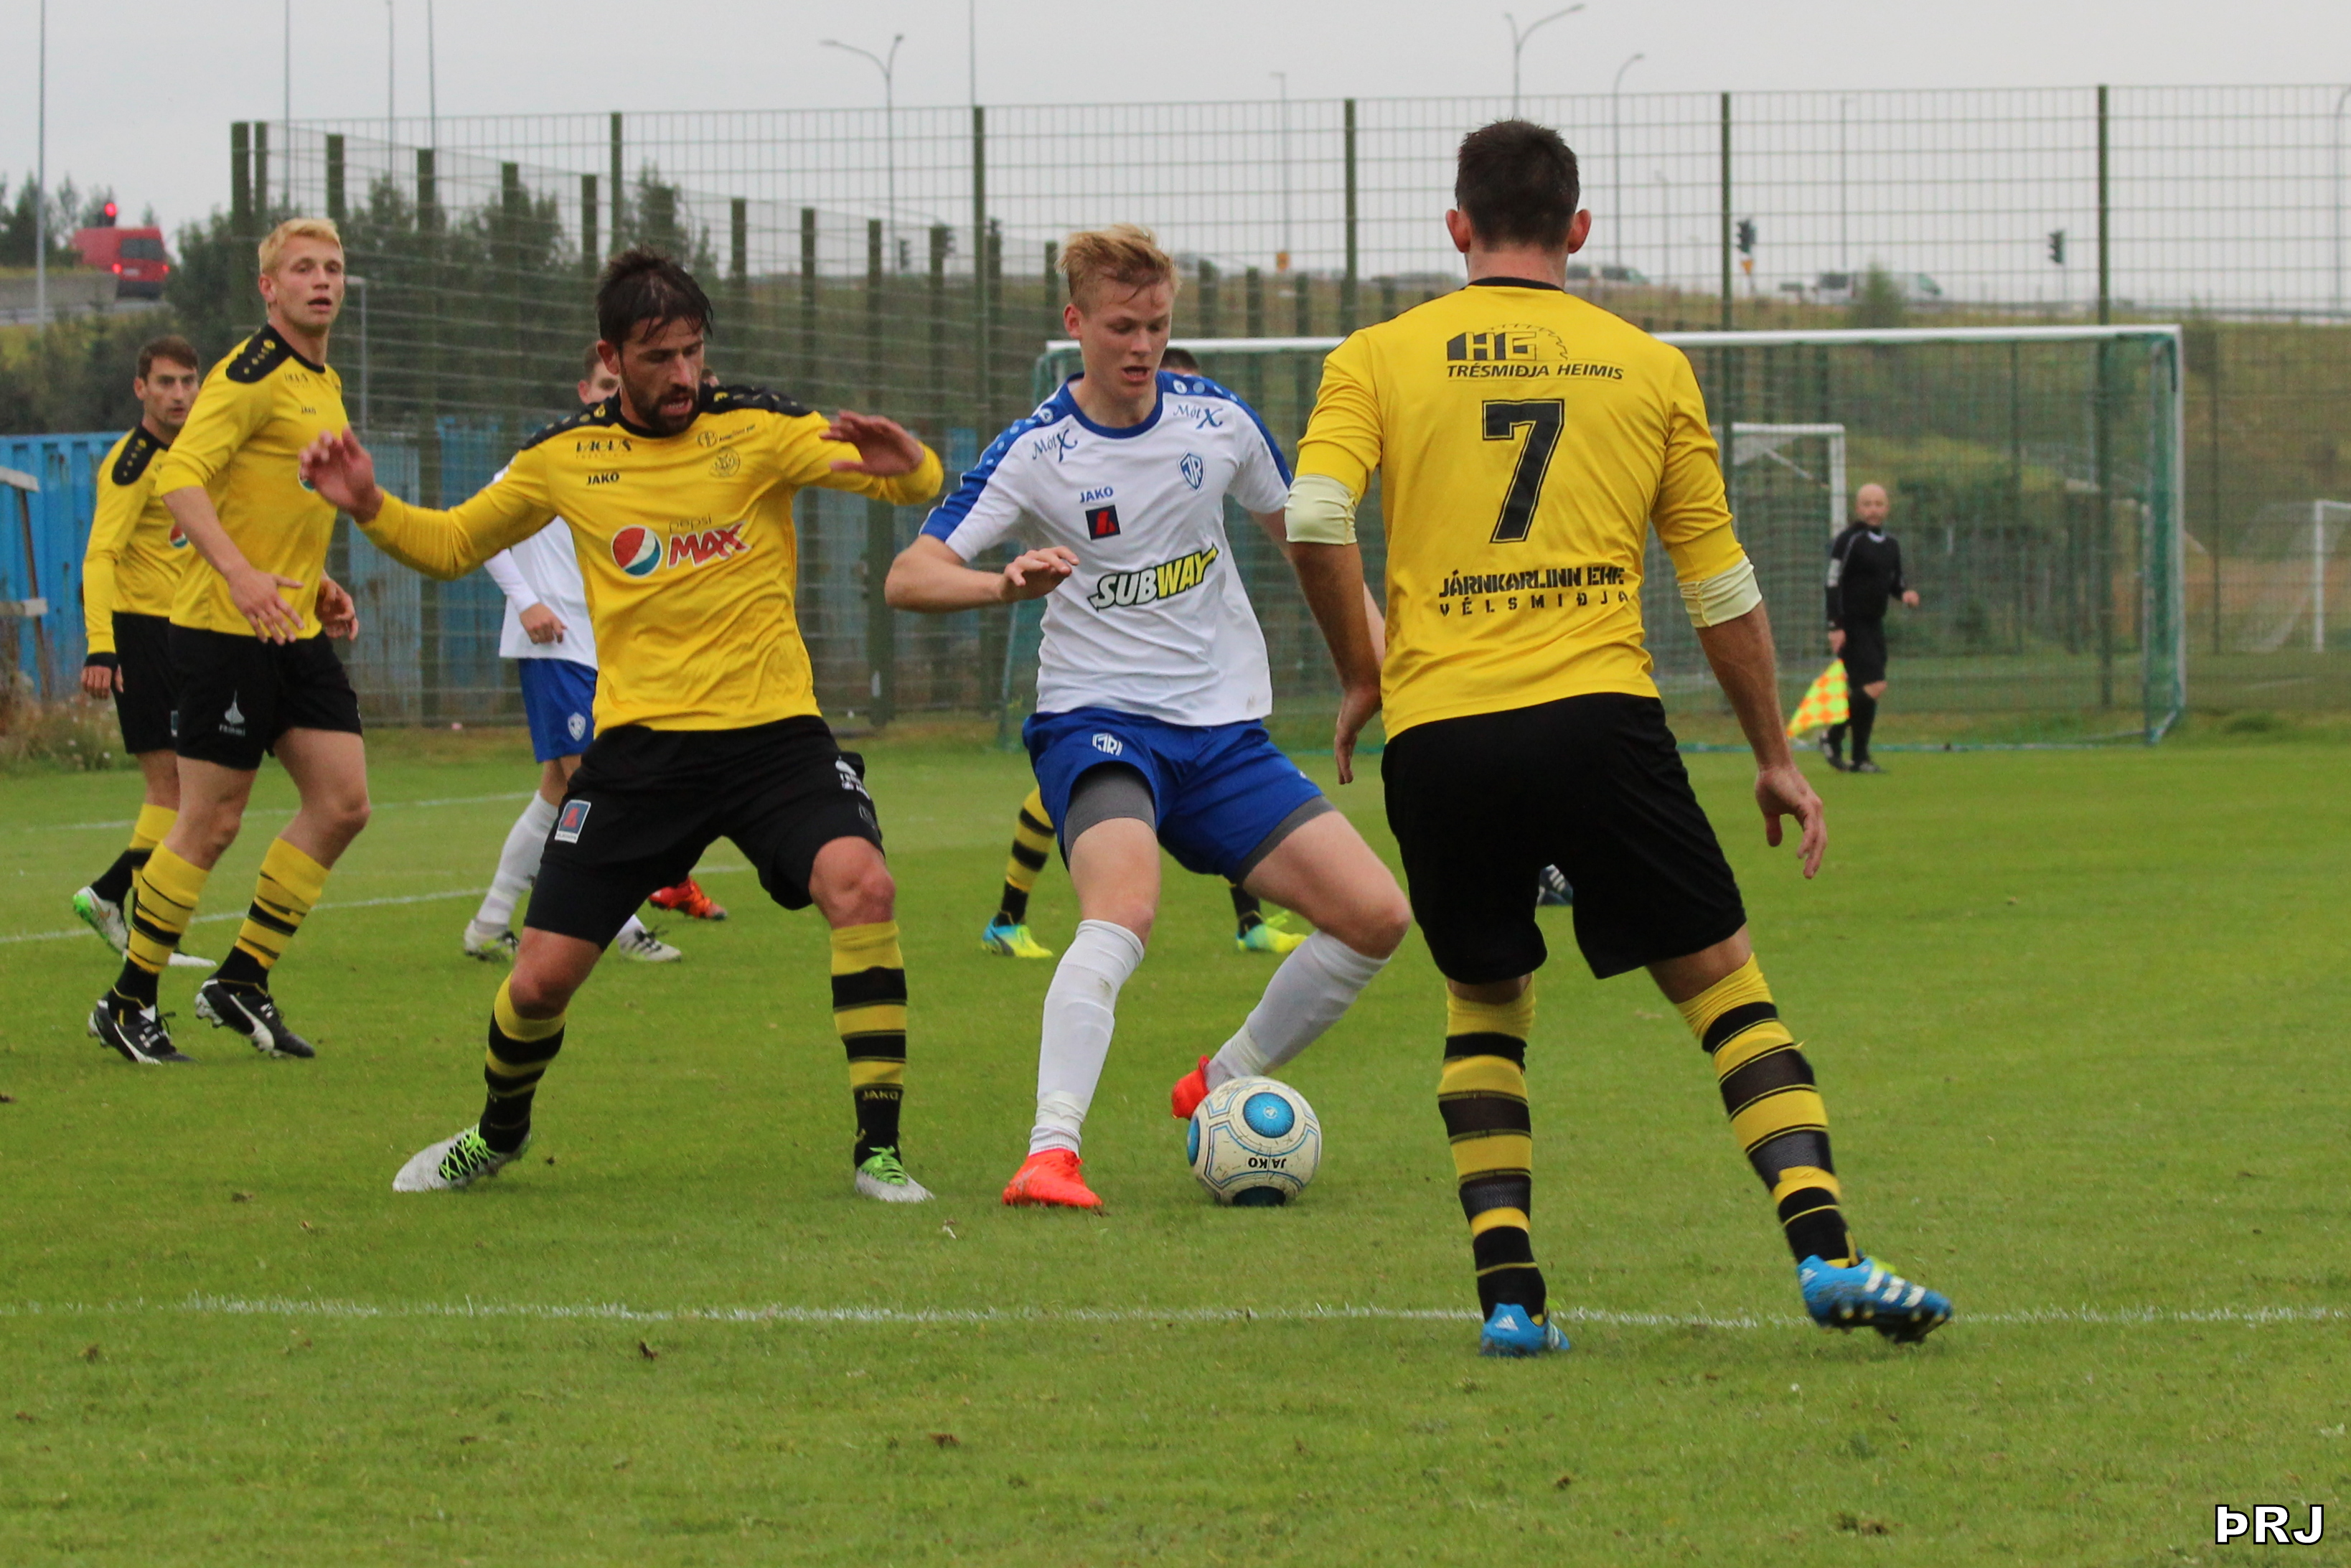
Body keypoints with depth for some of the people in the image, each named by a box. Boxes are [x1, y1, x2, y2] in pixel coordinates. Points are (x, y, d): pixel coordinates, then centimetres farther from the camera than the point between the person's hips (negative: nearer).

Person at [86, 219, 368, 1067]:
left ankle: (242, 981, 12)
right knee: (211, 822, -5)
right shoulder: (254, 373, -13)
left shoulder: (324, 386, 17)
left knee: (342, 804, 2)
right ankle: (128, 1001, 8)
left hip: (294, 630, 9)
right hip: (224, 627, -9)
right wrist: (240, 574, -34)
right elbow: (179, 476, -23)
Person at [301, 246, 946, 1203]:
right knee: (542, 977, -1)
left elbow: (917, 485, -10)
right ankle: (499, 1133, 33)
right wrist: (369, 508, 0)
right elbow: (451, 545, 19)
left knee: (860, 882, -29)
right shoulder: (566, 457, 5)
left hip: (773, 731, -2)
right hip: (638, 743, 2)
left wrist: (903, 465, -35)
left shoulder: (756, 430, -2)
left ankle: (878, 1149, -20)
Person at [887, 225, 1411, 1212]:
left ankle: (1221, 1086, 16)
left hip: (1224, 726, 5)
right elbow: (908, 578, -16)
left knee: (1375, 917, -4)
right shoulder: (1034, 455, -8)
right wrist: (1007, 583, -36)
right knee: (1123, 909, -34)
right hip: (1098, 720, -5)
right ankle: (1051, 1153, -39)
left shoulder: (1217, 422, 3)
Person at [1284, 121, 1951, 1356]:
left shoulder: (1377, 359, 9)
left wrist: (1358, 673, 9)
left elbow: (1314, 519, -6)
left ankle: (1507, 1289, 3)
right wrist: (1774, 757, 20)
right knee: (1724, 984, 6)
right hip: (1598, 719, -1)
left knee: (1483, 1010, 18)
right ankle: (1822, 1247, -9)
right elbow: (1720, 583, 13)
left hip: (1435, 739, 1)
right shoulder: (1648, 368, 11)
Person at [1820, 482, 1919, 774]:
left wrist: (1906, 593, 1)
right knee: (1875, 686, -17)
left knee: (1864, 691, 7)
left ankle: (1859, 758, 11)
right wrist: (1836, 626, -19)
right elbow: (1834, 584, -13)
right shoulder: (1849, 541, -10)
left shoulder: (1891, 545, 13)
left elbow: (1895, 582, 25)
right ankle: (1832, 737, -2)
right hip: (1851, 626, -7)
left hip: (1874, 625, 7)